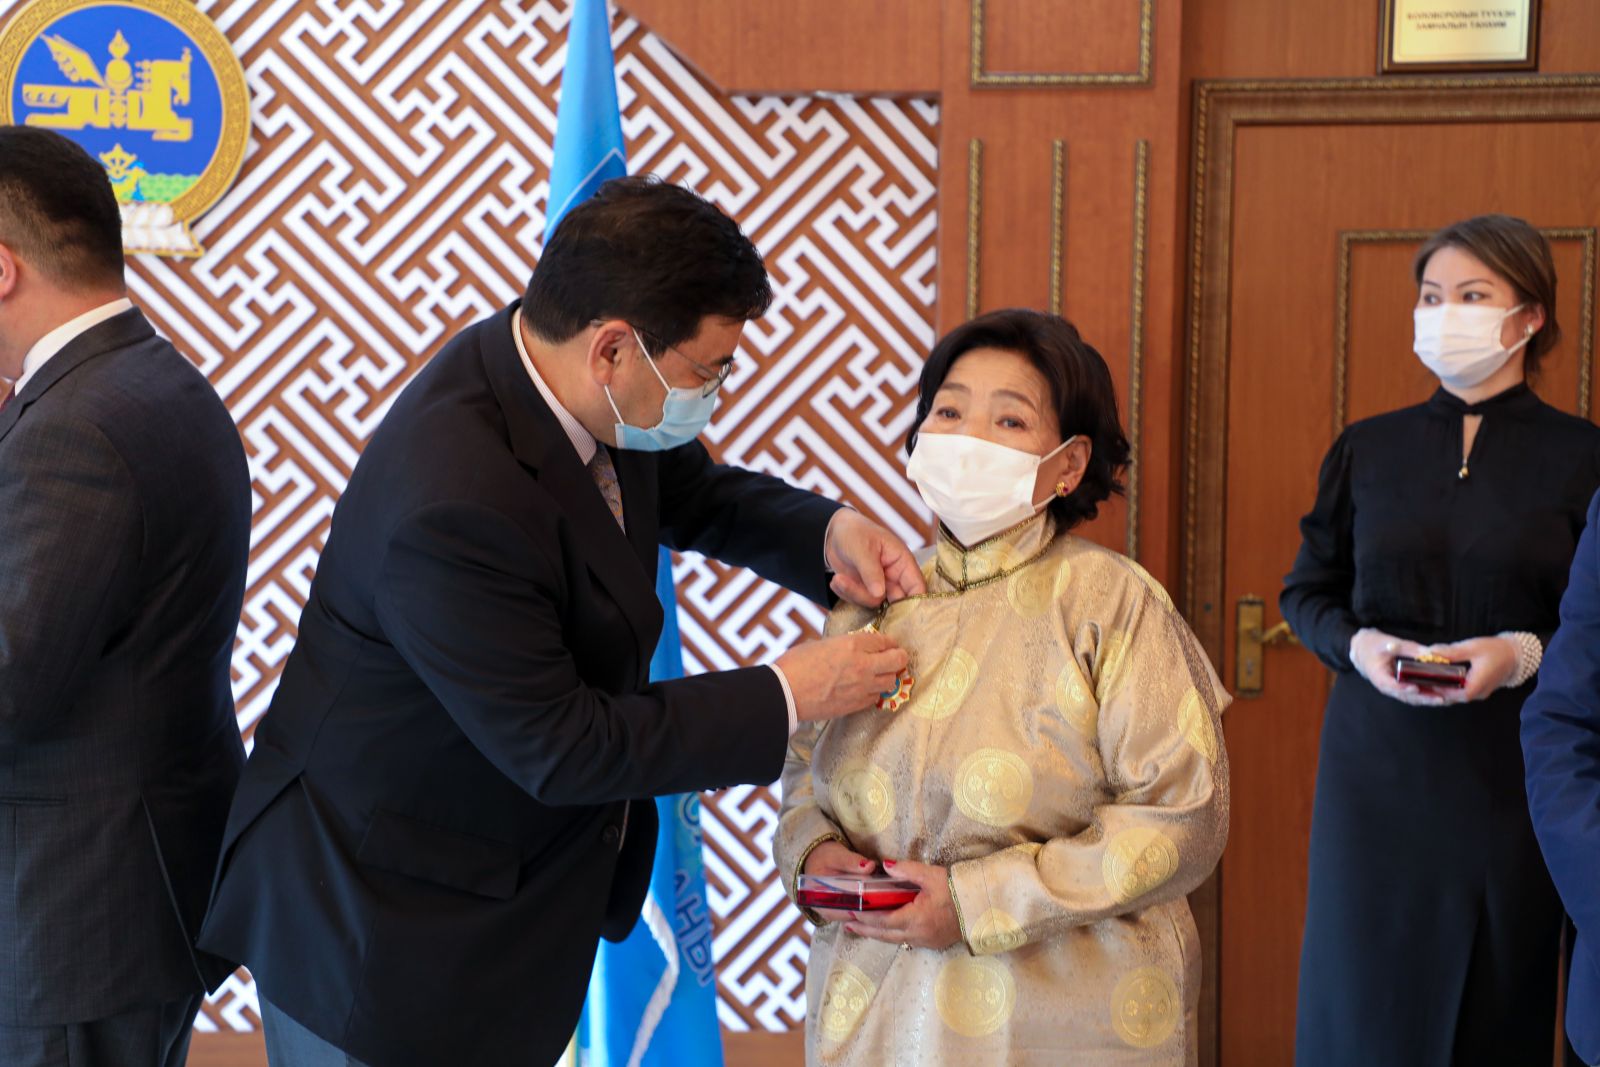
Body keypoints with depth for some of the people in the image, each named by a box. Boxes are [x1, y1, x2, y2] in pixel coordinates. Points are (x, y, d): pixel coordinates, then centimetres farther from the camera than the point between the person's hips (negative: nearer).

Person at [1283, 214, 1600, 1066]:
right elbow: (1307, 591, 12)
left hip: (1510, 772, -2)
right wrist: (1358, 644, -8)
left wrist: (1524, 653, -17)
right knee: (1369, 993, 3)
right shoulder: (1367, 450, 7)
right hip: (1378, 763, 2)